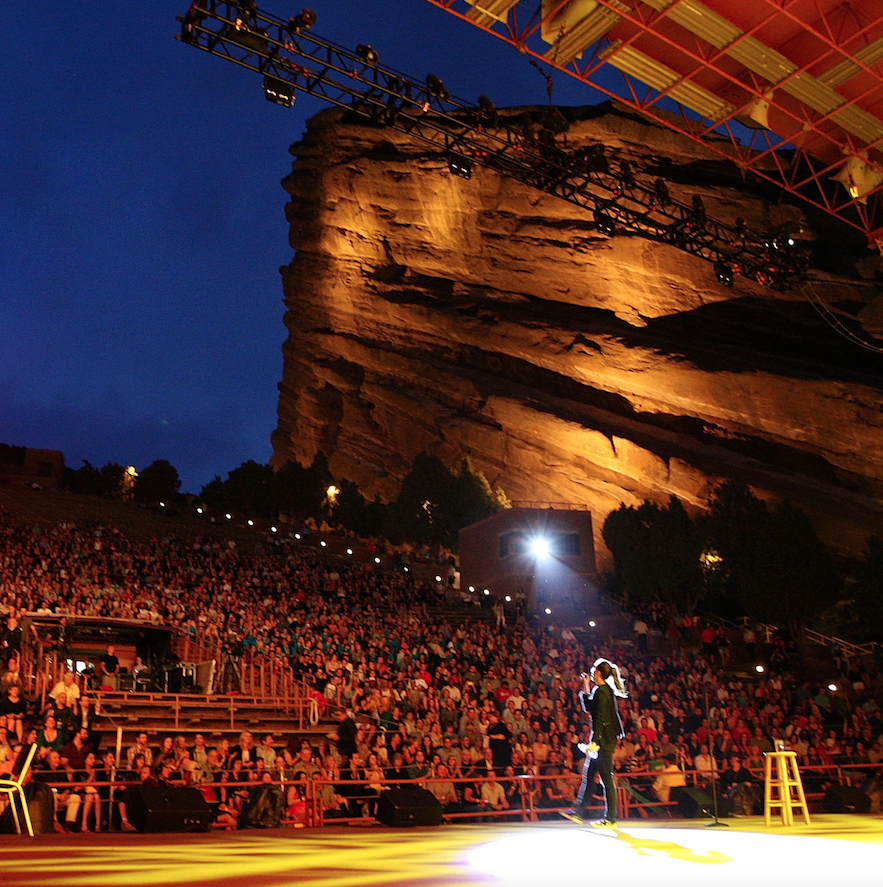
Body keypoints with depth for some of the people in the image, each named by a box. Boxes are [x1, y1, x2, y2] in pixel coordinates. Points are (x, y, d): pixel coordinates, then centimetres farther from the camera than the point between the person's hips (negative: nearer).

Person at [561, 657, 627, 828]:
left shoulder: (601, 691, -16)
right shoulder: (606, 689, 13)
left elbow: (601, 719, -22)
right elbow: (588, 708, 21)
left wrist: (594, 742, -24)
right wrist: (585, 688, 16)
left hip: (604, 739, -10)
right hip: (603, 740, 10)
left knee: (606, 778, -4)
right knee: (588, 775, 14)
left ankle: (610, 818, 2)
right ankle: (579, 811, 21)